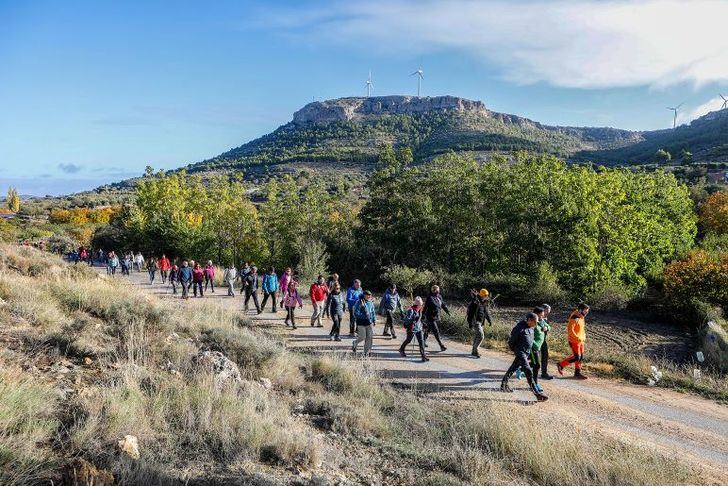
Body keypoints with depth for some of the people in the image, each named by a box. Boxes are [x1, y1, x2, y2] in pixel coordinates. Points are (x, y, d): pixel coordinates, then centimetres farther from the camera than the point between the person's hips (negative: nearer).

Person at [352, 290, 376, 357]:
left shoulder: (371, 303, 7)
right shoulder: (359, 303, -13)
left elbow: (373, 312, 19)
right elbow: (356, 313, -15)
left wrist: (374, 320, 13)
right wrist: (363, 315, -23)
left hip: (369, 323, 6)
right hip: (361, 323, -5)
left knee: (370, 337, 0)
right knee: (362, 337, -1)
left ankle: (367, 352, 13)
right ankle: (355, 343, 32)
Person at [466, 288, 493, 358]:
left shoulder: (484, 303, 10)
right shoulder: (475, 302, -17)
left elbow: (486, 312, 23)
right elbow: (470, 313, -19)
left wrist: (489, 320, 18)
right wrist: (470, 323, -22)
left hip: (480, 322, 9)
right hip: (475, 322, -9)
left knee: (477, 336, 15)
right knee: (481, 336, -15)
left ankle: (474, 351, 25)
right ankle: (476, 350, -8)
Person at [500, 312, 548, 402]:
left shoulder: (531, 327, 2)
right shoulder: (520, 328, -23)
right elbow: (511, 341, -13)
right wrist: (515, 350, 1)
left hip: (527, 352, 9)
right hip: (520, 352, -9)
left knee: (513, 368, 20)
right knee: (528, 372, -13)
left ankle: (504, 385, 36)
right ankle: (537, 394, -16)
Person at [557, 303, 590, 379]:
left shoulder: (582, 317, 9)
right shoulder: (574, 318, -21)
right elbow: (570, 330, -24)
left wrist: (584, 337, 9)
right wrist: (577, 338, -24)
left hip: (580, 341, 9)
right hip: (574, 341, -9)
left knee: (581, 357, 10)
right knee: (576, 357, -6)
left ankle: (578, 372, 20)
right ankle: (561, 365, 9)